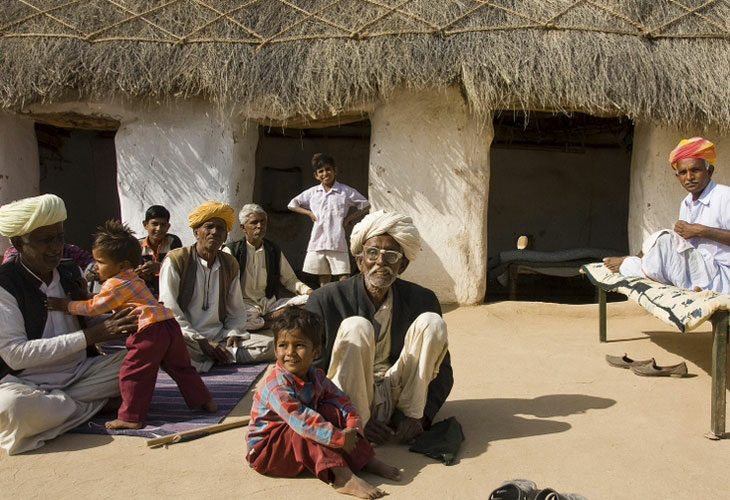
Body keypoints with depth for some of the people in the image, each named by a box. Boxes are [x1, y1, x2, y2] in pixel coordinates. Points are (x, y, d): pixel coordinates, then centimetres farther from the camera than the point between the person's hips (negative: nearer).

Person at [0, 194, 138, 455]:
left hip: (78, 373, 5)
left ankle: (57, 406, -10)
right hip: (26, 382, -5)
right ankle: (104, 404, -15)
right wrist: (90, 336, -24)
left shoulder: (71, 272, 7)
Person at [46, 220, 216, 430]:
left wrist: (67, 305, 10)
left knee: (132, 373, 2)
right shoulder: (132, 278, 24)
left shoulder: (115, 284, -4)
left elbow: (93, 308, 0)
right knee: (180, 367, 19)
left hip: (150, 330, -10)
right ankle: (205, 401, 26)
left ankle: (131, 417, 8)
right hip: (170, 324, 10)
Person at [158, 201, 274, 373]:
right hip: (187, 338, -5)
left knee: (270, 346, -17)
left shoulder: (230, 264, 12)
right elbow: (169, 313, -9)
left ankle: (210, 359, -17)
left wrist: (233, 333, -4)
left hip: (219, 335, 5)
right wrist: (201, 342, -15)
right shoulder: (175, 261, -4)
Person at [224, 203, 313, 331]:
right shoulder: (231, 251, 1)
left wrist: (307, 291, -3)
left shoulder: (274, 250, 14)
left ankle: (268, 318, -22)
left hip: (270, 303, 4)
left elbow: (289, 279, 17)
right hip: (245, 304, -3)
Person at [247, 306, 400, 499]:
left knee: (332, 410, -11)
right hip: (265, 449, -7)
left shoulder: (316, 377, -3)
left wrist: (353, 428, -23)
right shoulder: (276, 385, -28)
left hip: (299, 443, 7)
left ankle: (367, 460, -10)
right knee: (308, 432, -33)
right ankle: (343, 478, -35)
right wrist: (339, 438, -34)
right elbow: (300, 420, -36)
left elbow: (342, 400, -3)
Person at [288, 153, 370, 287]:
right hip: (317, 242, 3)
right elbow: (292, 204, 19)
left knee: (344, 278, -6)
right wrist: (309, 213, 6)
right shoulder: (312, 192, 9)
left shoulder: (346, 191, 2)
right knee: (323, 278, 8)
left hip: (337, 242, -2)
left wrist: (349, 218, 0)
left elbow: (366, 206, 10)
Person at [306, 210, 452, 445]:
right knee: (356, 327, -27)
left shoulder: (422, 300, 1)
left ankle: (410, 414, -13)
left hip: (400, 396, 3)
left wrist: (419, 416, -12)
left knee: (432, 322, -15)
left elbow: (442, 371, 6)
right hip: (348, 403, -2)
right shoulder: (325, 300, -8)